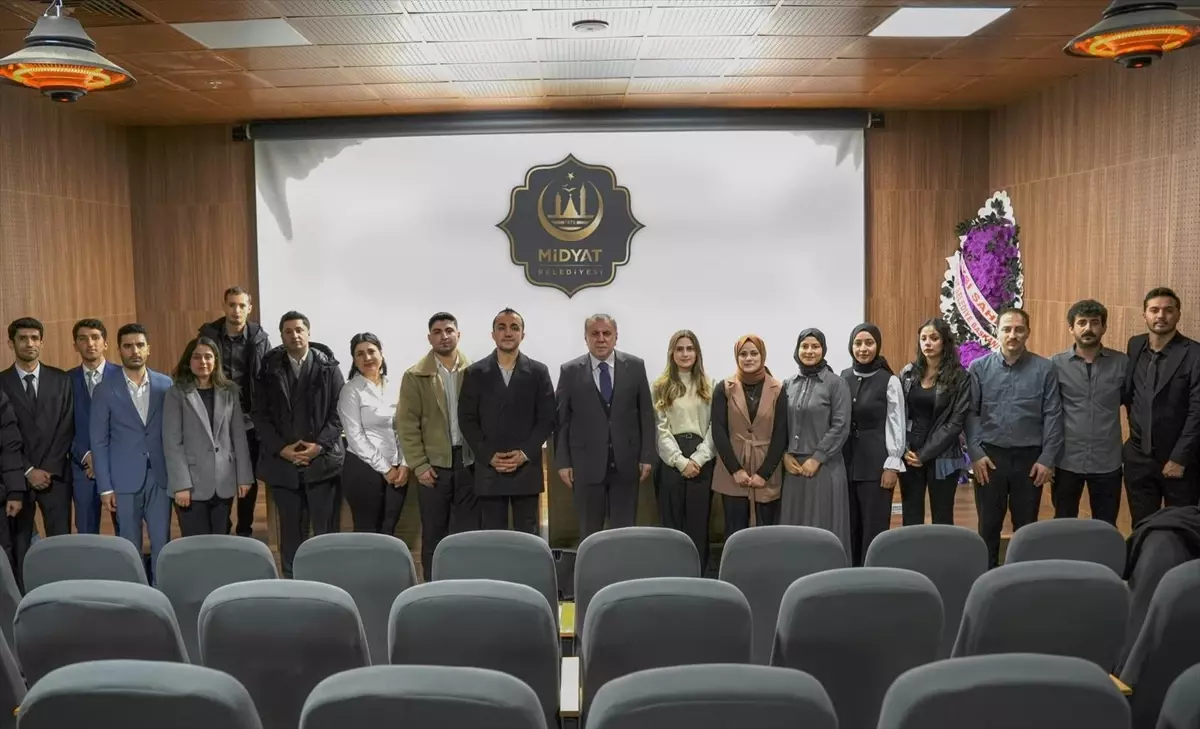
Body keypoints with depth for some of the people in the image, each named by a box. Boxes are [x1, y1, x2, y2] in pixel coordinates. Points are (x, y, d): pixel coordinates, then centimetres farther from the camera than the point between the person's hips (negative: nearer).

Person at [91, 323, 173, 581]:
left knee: (162, 543, 4)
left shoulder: (166, 385, 3)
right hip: (125, 480, -1)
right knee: (130, 546, 7)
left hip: (160, 477, 1)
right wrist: (105, 487, -4)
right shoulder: (105, 390, -1)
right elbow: (99, 442, 0)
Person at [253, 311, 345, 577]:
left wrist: (319, 444, -12)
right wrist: (281, 448, -8)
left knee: (325, 528, 2)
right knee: (290, 528, 8)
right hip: (282, 461, 1)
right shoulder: (269, 369, 6)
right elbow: (260, 414, 3)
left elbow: (339, 411, -2)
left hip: (322, 460, -1)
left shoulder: (328, 367, 2)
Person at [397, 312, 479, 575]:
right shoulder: (415, 376, 0)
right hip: (434, 464, -1)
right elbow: (407, 424, -3)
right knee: (434, 534, 7)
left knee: (470, 532, 6)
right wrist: (419, 465, -9)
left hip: (469, 461, 1)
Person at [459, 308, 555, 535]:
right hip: (488, 470, 0)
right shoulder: (475, 373, 6)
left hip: (527, 469, 0)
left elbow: (547, 419, 2)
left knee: (527, 536, 4)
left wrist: (524, 453, -9)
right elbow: (466, 420, 3)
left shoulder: (538, 372, 6)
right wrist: (489, 456, -8)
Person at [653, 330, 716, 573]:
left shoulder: (708, 386, 8)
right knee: (672, 522, 4)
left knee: (699, 522, 4)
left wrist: (698, 458, -10)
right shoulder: (661, 386, 4)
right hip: (671, 460, -1)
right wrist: (681, 461, -10)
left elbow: (714, 426, 2)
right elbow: (660, 428, -2)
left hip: (701, 461, 1)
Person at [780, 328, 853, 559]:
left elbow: (840, 427, -9)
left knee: (824, 527, 0)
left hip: (824, 467, -4)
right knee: (794, 526, 7)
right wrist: (785, 455, -2)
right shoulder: (788, 384, 10)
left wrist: (816, 458, -12)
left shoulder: (836, 383, -4)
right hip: (793, 466, 4)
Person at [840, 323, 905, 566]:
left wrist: (892, 464, -9)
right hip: (847, 461, 4)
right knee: (850, 526, 8)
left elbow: (896, 425, -5)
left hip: (876, 463, -4)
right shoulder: (843, 378, 7)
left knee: (874, 527, -1)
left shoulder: (890, 381, -4)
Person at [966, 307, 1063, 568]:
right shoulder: (979, 367, -1)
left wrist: (1047, 459, -6)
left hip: (1030, 457, 0)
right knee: (989, 525, 10)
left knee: (1026, 525, 12)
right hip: (990, 456, 0)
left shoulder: (1045, 369, -2)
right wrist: (976, 454, -8)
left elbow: (1053, 416, -2)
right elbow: (970, 413, -2)